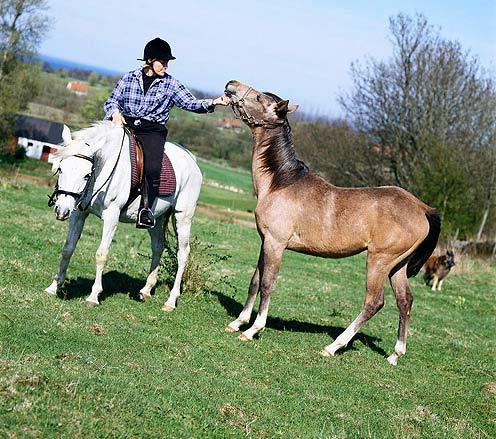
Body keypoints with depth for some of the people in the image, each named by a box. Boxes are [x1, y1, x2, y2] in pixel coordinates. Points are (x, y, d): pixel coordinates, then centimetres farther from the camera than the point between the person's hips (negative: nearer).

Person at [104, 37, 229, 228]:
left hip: (152, 131, -1)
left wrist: (213, 102, -15)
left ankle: (147, 208, -17)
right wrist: (115, 112, -10)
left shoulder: (170, 84, 8)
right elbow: (112, 100, 13)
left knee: (152, 167, -28)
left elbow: (190, 103, 1)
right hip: (125, 125, 2)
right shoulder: (129, 78, 11)